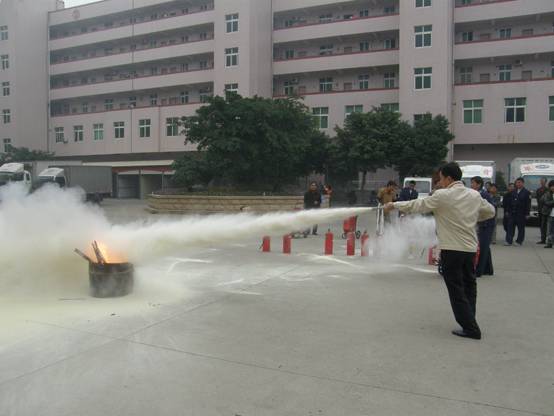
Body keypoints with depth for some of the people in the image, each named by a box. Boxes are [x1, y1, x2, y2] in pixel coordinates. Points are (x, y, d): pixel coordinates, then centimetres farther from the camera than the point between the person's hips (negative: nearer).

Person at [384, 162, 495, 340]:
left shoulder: (442, 196, -10)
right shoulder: (475, 195, 7)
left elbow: (418, 205, -1)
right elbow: (490, 212, 20)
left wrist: (395, 205, 11)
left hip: (452, 249, -6)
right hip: (471, 247, 6)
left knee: (456, 289, 1)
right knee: (469, 285, 17)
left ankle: (470, 328, 2)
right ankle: (469, 323, 22)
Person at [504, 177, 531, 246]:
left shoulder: (526, 192, -2)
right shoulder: (514, 191, 14)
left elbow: (528, 204, -4)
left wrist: (527, 214, -10)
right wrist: (508, 211, 13)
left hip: (521, 213, -4)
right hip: (512, 212, 4)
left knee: (521, 228, 4)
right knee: (510, 226, -1)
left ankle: (519, 241, 13)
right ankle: (508, 241, 0)